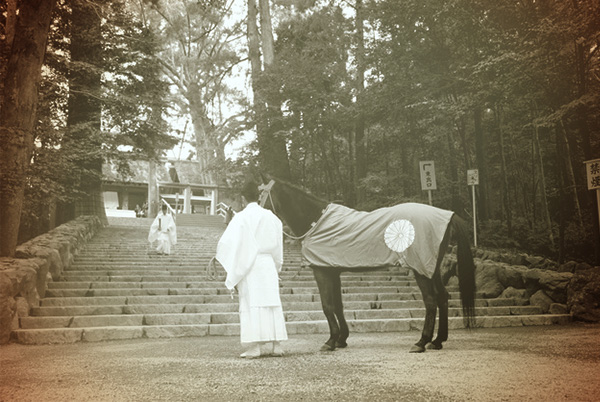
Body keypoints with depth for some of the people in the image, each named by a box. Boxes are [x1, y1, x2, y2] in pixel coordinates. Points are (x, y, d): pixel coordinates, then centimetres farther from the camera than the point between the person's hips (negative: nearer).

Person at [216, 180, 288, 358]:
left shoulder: (240, 218, -6)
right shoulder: (271, 217, 8)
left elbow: (228, 244, -7)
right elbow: (278, 246, 16)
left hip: (248, 267, -4)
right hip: (268, 265, 4)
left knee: (251, 305, -1)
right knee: (271, 303, 7)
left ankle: (253, 347, -2)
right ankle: (275, 345, 9)